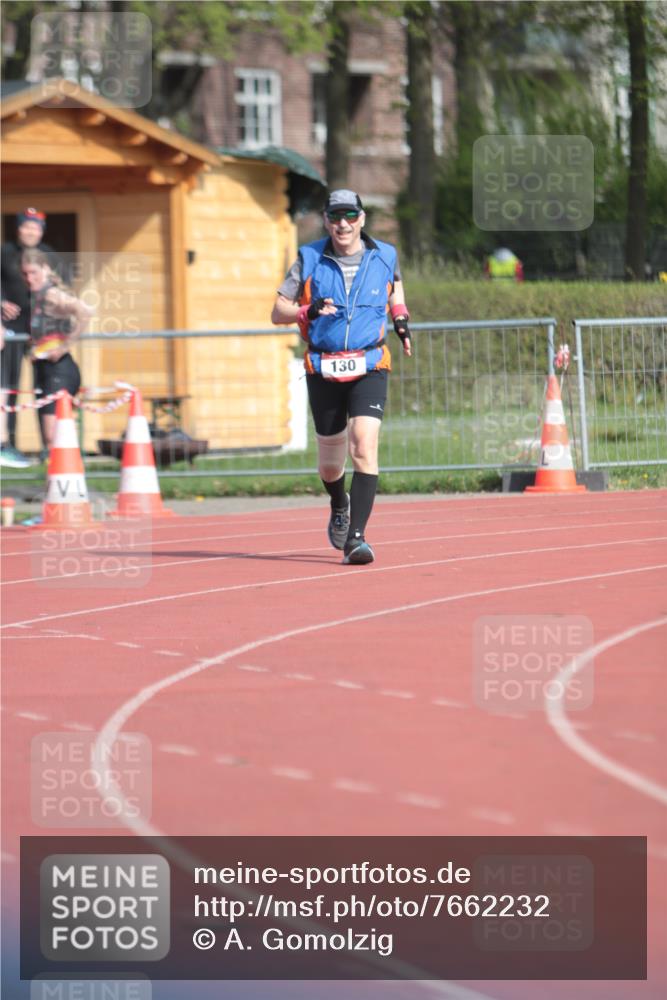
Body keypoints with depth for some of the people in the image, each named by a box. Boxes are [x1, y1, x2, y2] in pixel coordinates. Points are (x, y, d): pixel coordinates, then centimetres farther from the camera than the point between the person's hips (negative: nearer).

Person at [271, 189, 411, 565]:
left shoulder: (384, 257, 3)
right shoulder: (310, 260, 0)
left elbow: (395, 285, 27)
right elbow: (278, 312, 3)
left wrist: (402, 318, 9)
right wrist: (308, 310, -17)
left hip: (369, 368, -1)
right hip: (323, 370, 1)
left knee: (365, 444, -21)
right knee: (331, 459, 11)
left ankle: (356, 536, -23)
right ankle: (340, 506, 46)